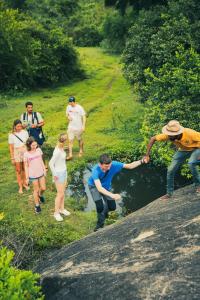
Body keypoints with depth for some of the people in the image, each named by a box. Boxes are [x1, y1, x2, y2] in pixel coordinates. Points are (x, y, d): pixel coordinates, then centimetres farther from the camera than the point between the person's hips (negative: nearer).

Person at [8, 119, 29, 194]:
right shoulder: (11, 135, -8)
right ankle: (20, 187, 16)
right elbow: (11, 147, -4)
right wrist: (12, 158, -3)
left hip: (25, 152, 2)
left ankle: (24, 183, 32)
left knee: (25, 169, 13)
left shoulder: (25, 132, -3)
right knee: (18, 170, 6)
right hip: (17, 153, -2)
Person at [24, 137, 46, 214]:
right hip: (33, 175, -3)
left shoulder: (39, 150, -5)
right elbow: (26, 166, -8)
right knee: (36, 190, 8)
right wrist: (27, 177, -6)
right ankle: (37, 205, 27)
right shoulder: (26, 154, -15)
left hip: (41, 173, 4)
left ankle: (40, 195, 47)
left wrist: (44, 170, 8)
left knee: (43, 188, 11)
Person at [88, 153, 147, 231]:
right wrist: (112, 195, -61)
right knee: (100, 206, -22)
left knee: (112, 207, 4)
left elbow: (130, 166, -21)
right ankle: (100, 224, 7)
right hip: (94, 186, -4)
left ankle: (104, 211, 42)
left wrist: (141, 161, -36)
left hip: (106, 186, 4)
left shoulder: (114, 164, -31)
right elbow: (99, 188, -49)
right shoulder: (95, 170, -41)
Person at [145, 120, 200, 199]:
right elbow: (153, 139, -18)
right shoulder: (168, 135, -29)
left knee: (191, 164, -33)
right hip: (182, 150, 4)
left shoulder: (189, 133, -40)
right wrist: (147, 154, -22)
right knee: (170, 170, -4)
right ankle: (169, 193, 13)